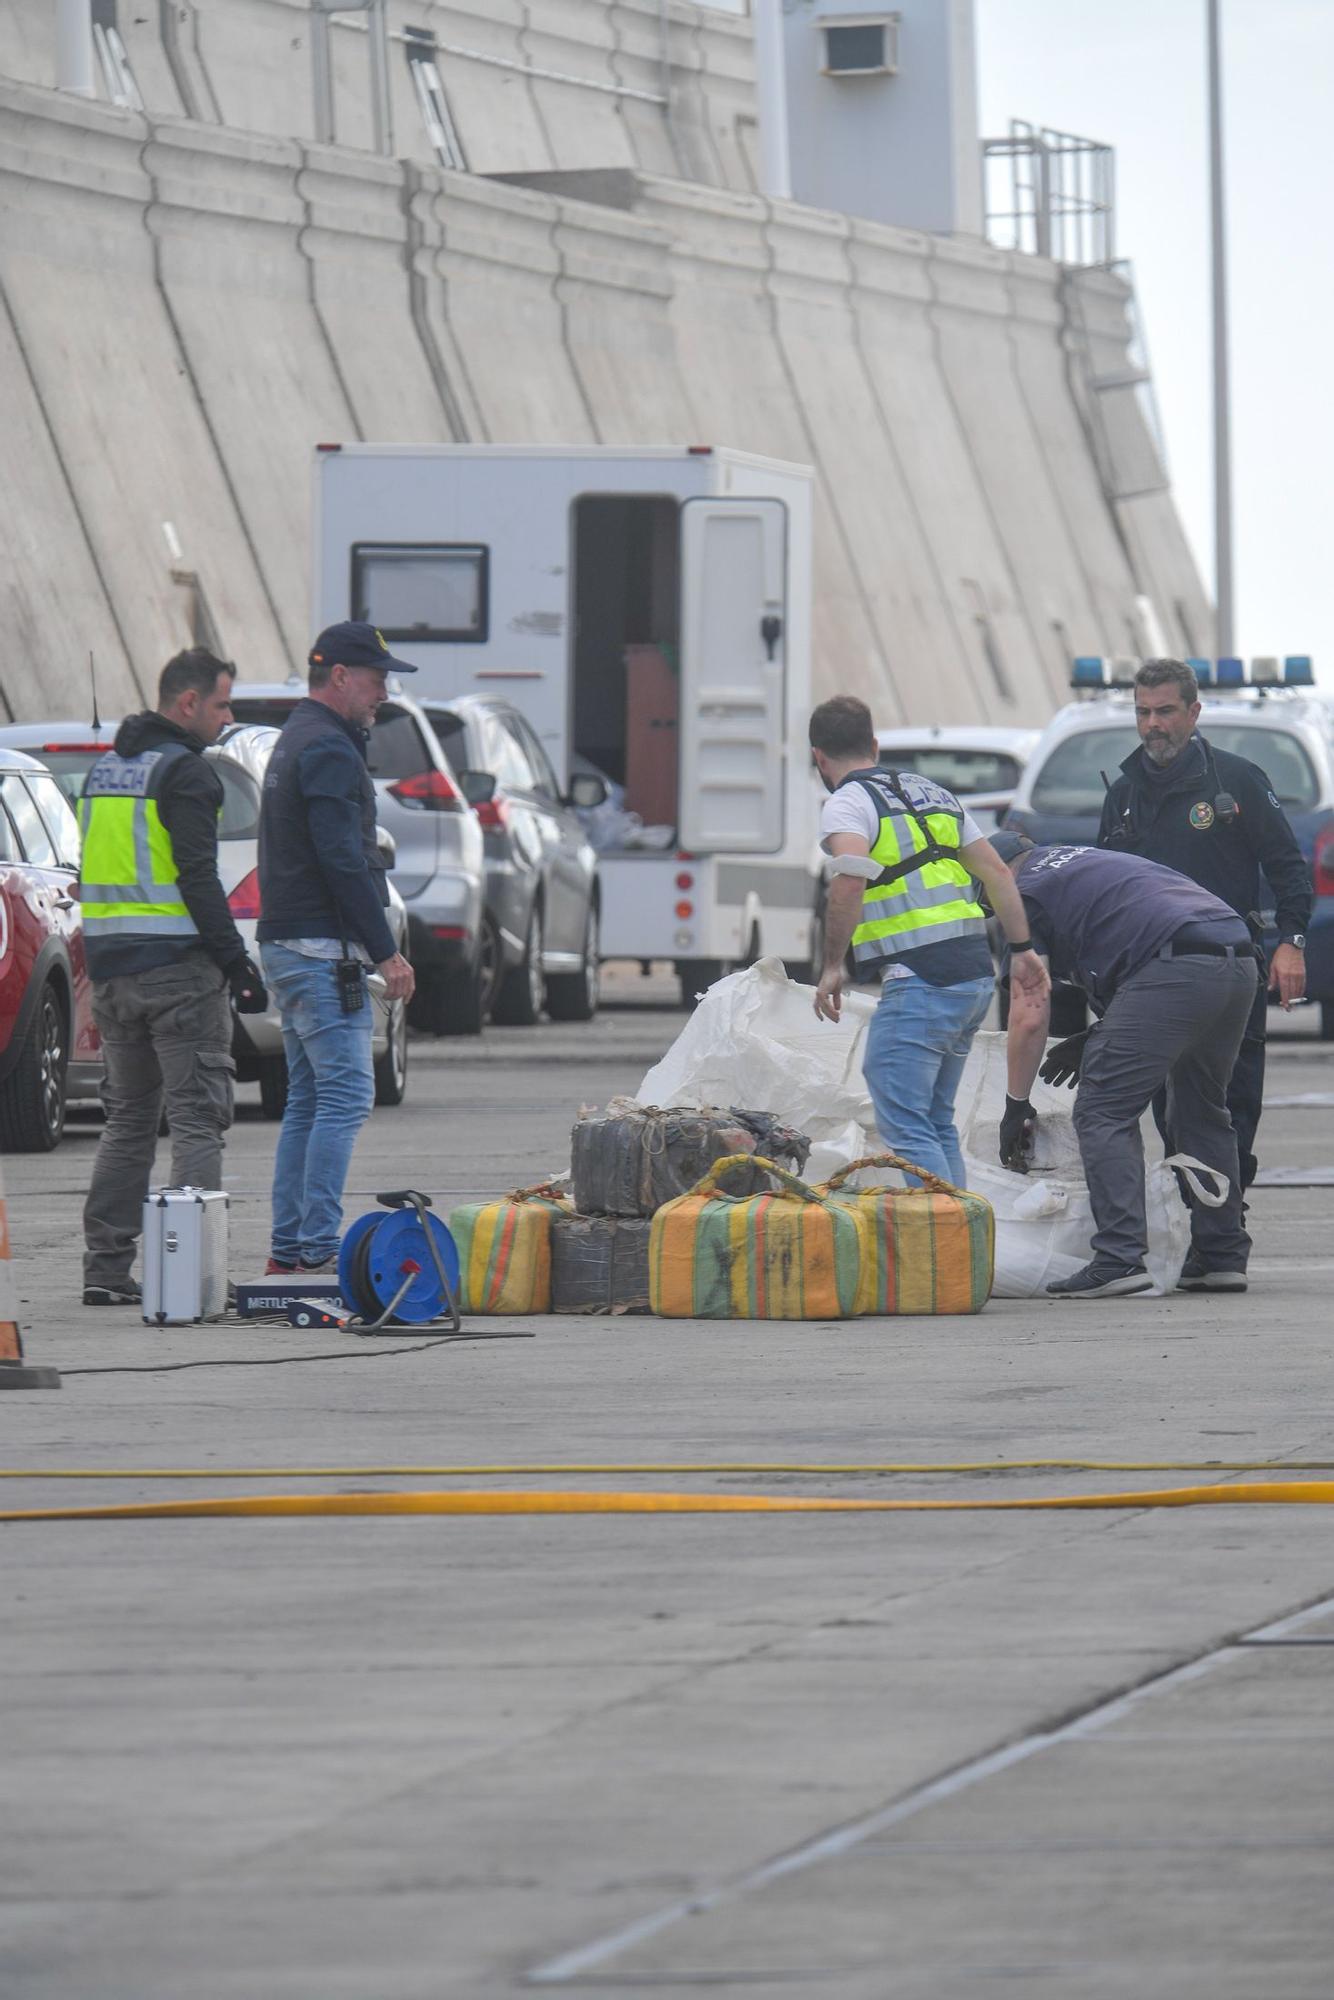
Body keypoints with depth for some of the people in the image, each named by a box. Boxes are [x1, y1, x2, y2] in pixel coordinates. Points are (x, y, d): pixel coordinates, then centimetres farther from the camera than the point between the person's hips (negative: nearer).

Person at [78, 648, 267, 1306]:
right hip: (177, 965, -8)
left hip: (110, 972, 8)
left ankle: (105, 1267, 11)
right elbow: (198, 879, -17)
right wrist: (235, 960, -15)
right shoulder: (183, 771, -10)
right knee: (196, 1116, -5)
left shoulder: (104, 770, 16)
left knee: (127, 1118, 14)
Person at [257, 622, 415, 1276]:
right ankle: (317, 1246, -15)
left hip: (286, 946, 11)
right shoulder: (328, 750, -13)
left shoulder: (295, 742, 20)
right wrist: (386, 951, -17)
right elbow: (343, 861, -19)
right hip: (322, 951, -11)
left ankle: (289, 1246, 12)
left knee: (308, 1100, 12)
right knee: (345, 1095, -11)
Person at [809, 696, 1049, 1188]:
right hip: (977, 974, 8)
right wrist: (1022, 950, 26)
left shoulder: (847, 802, -3)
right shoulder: (932, 793, 21)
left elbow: (850, 878, -22)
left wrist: (832, 967, -16)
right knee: (937, 1123, 17)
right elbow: (996, 872, 22)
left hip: (918, 981, -8)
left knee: (904, 1125, -8)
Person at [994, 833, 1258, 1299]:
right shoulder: (1084, 861, 35)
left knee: (1103, 1114, -3)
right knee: (1203, 1111, 22)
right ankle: (1223, 1256, 22)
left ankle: (1120, 1257, -13)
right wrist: (1095, 1041, 40)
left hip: (1177, 966, -8)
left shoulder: (1025, 897, 11)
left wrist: (1017, 1106, 15)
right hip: (1240, 961, 8)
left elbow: (1029, 1017, 6)